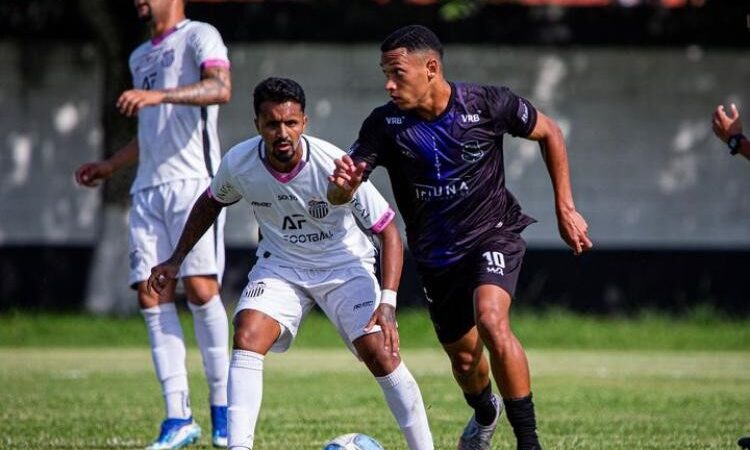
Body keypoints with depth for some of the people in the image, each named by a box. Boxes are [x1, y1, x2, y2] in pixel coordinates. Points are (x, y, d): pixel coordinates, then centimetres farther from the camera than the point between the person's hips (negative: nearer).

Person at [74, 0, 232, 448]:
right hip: (148, 189, 7)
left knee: (200, 288, -15)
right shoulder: (140, 57, 25)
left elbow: (220, 88, -20)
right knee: (152, 297, -3)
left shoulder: (198, 36, 1)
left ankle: (222, 406, -3)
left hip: (194, 181, -7)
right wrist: (110, 166, 31)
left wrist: (158, 94, -29)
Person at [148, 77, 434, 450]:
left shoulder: (335, 166, -27)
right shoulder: (238, 163, -17)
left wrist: (387, 303, -28)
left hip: (343, 265, -2)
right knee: (247, 337, -22)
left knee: (380, 354, -17)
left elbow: (388, 231, -19)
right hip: (280, 265, 2)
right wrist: (177, 259, 8)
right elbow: (211, 203, 9)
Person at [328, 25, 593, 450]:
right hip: (436, 253, 4)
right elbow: (339, 196, -17)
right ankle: (485, 414, 53)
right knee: (463, 356, 16)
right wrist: (343, 184, -43)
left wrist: (566, 210, -1)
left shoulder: (487, 104, -19)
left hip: (494, 234, -4)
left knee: (491, 320, -30)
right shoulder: (385, 123, -14)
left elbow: (549, 132, -1)